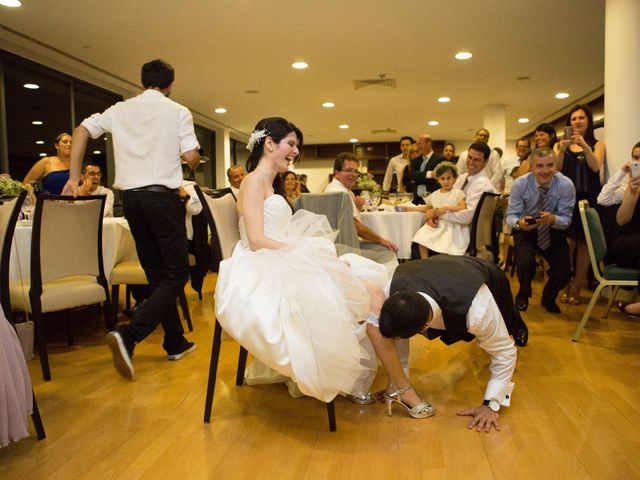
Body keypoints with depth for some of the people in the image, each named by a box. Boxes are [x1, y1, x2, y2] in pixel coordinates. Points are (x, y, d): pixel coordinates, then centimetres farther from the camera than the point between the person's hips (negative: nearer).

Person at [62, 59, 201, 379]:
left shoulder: (120, 110, 13)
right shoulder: (178, 112, 1)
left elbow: (81, 131, 7)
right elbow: (191, 157, -7)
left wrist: (74, 177, 8)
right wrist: (193, 163, 16)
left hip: (130, 196, 6)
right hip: (162, 194, -5)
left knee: (157, 274, 13)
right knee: (177, 272, -1)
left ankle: (176, 343, 20)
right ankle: (129, 335, -19)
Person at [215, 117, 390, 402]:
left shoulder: (272, 184, 25)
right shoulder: (254, 181, -3)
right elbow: (256, 240, -14)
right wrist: (302, 251, -17)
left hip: (280, 265, 9)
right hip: (260, 270, -9)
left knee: (354, 274, -11)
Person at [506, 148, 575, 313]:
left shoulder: (566, 185, -16)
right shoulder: (520, 184, -17)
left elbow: (566, 220, -13)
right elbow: (511, 215, -14)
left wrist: (552, 219, -37)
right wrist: (519, 223, -39)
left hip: (553, 232, 1)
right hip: (526, 231, -1)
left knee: (564, 273, -19)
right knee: (525, 262, -30)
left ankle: (548, 298, 19)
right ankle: (523, 295, 7)